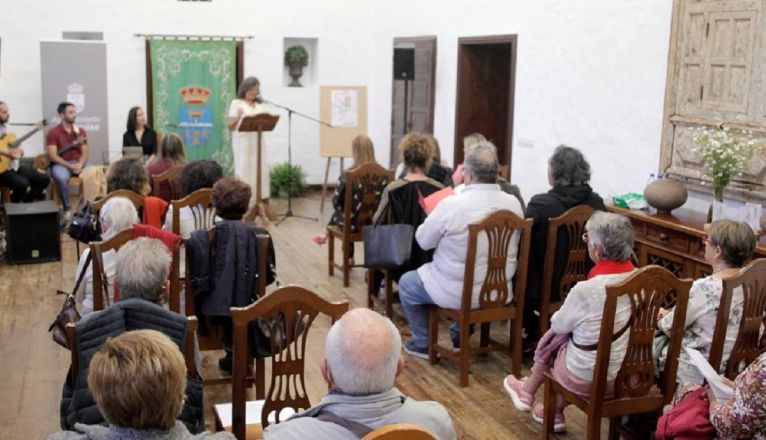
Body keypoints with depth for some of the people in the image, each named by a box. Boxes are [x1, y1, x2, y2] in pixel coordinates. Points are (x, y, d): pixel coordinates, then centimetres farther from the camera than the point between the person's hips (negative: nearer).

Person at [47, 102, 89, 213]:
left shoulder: (81, 131, 10)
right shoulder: (53, 133, -4)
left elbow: (84, 153, 6)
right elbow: (52, 156, -11)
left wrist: (79, 165, -15)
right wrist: (69, 166, -20)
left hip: (79, 163, 4)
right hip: (61, 164, -4)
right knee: (61, 177, -38)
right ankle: (67, 209, -24)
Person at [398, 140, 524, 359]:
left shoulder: (451, 205, -23)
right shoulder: (513, 204, -8)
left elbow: (423, 241, -9)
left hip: (458, 294, -5)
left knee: (406, 283, 21)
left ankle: (422, 344, 29)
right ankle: (459, 336, 46)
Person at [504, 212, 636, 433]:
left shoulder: (585, 290, -28)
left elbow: (559, 324, -6)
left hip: (590, 379, -5)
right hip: (626, 372, 6)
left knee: (552, 339, 19)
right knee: (567, 336, 25)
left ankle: (528, 392, 46)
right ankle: (555, 413, 35)